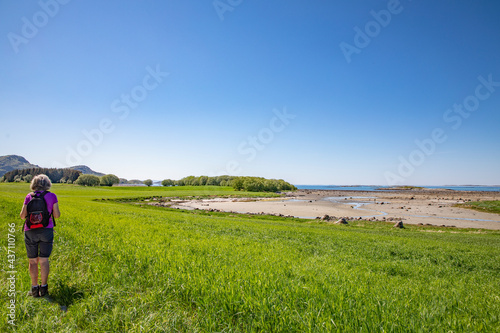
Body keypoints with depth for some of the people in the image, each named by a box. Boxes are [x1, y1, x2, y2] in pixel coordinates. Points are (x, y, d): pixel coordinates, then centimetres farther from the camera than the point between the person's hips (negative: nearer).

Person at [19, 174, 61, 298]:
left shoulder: (29, 196, 0)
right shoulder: (52, 196, -2)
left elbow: (22, 215, 1)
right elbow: (57, 215, -2)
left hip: (30, 231, 0)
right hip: (46, 231, 0)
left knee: (33, 261, 9)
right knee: (44, 260, 5)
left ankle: (34, 288, 12)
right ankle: (43, 288, 7)